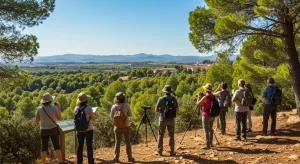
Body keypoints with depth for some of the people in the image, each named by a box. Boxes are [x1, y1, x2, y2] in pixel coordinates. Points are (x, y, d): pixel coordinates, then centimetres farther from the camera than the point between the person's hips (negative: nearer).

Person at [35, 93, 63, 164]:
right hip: (53, 129, -2)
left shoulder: (40, 109, -9)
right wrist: (59, 108, 5)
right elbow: (59, 118, -5)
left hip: (44, 130, 2)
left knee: (44, 147, 8)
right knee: (57, 146, 9)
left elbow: (37, 119, 4)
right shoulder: (54, 108, -16)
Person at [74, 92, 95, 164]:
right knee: (89, 146, 7)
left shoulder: (76, 108, -5)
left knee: (79, 146, 13)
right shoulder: (89, 108, -16)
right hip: (88, 130, -3)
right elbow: (93, 118, -6)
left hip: (79, 130, 3)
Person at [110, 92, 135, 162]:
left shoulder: (114, 106, -7)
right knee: (127, 142, 8)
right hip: (126, 126, -1)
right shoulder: (126, 105, -11)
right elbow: (130, 114, -2)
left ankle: (116, 158, 13)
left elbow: (111, 116, 0)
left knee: (117, 142, 10)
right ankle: (129, 157, 14)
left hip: (117, 126, 1)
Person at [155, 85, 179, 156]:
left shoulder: (161, 99, -8)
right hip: (171, 119, 2)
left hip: (163, 119, -2)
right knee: (171, 135, 9)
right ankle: (171, 151, 10)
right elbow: (177, 110, 4)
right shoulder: (174, 99, -2)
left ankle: (159, 151, 10)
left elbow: (156, 110, -4)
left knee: (160, 135, 7)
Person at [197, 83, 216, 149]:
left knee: (206, 130, -3)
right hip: (212, 115, 8)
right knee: (210, 129, 18)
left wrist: (199, 96, 1)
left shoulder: (205, 97, -18)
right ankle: (210, 143, 28)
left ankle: (207, 145, -4)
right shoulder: (213, 96, 4)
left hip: (206, 115, -8)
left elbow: (198, 104, -10)